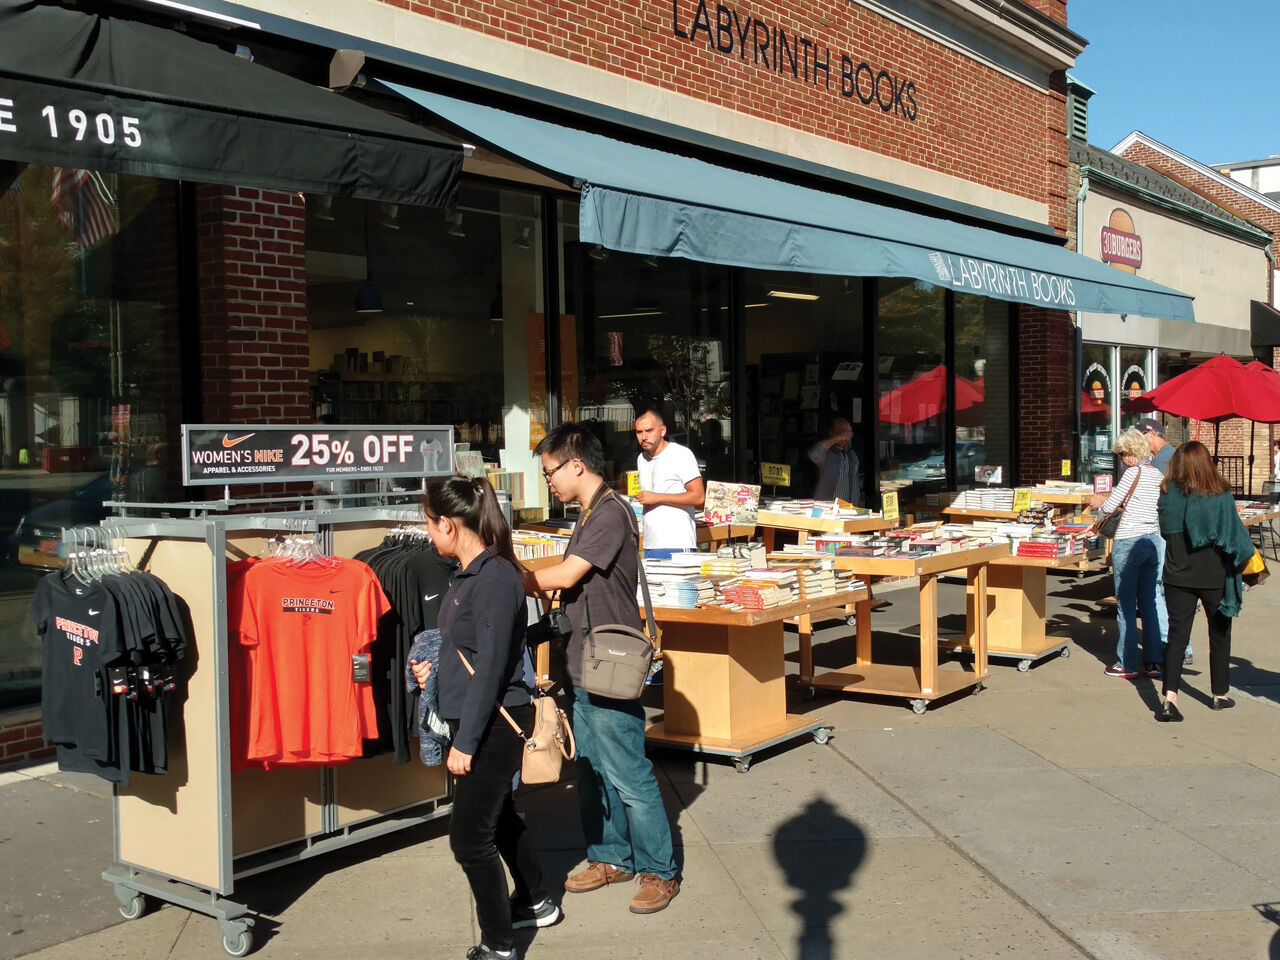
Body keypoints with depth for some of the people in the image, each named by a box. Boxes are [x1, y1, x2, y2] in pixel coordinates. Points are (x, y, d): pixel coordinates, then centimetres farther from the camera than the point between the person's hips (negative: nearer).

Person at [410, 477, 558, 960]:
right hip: (474, 719, 10)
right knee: (497, 815, 23)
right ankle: (536, 903, 42)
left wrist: (465, 742, -20)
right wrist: (433, 668, 7)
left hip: (495, 724, -10)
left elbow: (490, 666, -22)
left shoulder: (496, 580, -21)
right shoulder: (469, 575, 8)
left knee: (469, 834, -4)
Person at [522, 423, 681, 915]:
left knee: (629, 777, 0)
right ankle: (611, 857, 31)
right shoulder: (589, 514, 13)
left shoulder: (611, 513, -18)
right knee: (592, 771, 18)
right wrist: (535, 582, -1)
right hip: (584, 668, 10)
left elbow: (565, 575, -20)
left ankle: (659, 871, 12)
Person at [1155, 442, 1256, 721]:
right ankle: (1220, 695, 28)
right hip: (1214, 575, -1)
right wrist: (1243, 557, 10)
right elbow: (1234, 534, -7)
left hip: (1178, 575, 1)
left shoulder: (1168, 493, -7)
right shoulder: (1220, 495, -13)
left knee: (1176, 636, 3)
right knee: (1220, 635, 16)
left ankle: (1170, 697, -11)